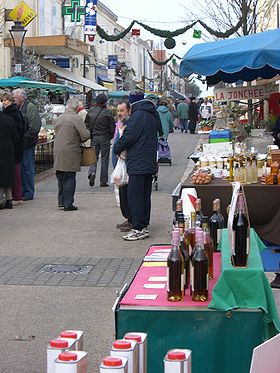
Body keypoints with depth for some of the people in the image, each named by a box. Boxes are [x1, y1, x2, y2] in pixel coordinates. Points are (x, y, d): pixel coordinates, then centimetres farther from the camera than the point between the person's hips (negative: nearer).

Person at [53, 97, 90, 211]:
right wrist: (79, 139, 5)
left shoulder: (59, 118, 10)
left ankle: (61, 200, 24)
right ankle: (68, 204, 0)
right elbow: (86, 135, -17)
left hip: (57, 153, 6)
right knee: (69, 178, -1)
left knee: (61, 178, 17)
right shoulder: (76, 118, -12)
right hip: (70, 153, -6)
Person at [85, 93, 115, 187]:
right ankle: (103, 181, 8)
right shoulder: (108, 112, -9)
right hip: (104, 138, -3)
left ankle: (92, 173, -13)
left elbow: (86, 124, 6)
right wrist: (110, 137, 9)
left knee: (94, 156, 13)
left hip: (93, 138, 3)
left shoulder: (90, 111, 2)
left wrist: (89, 135, 15)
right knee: (104, 159, 5)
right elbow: (112, 127, -6)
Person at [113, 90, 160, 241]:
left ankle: (138, 229, -4)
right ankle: (144, 225, 20)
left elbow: (128, 137, -18)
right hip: (150, 164, 9)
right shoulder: (153, 114, 14)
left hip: (138, 163, -9)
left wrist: (116, 148, 1)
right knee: (145, 195, 14)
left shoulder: (138, 115, -14)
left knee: (134, 196, -5)